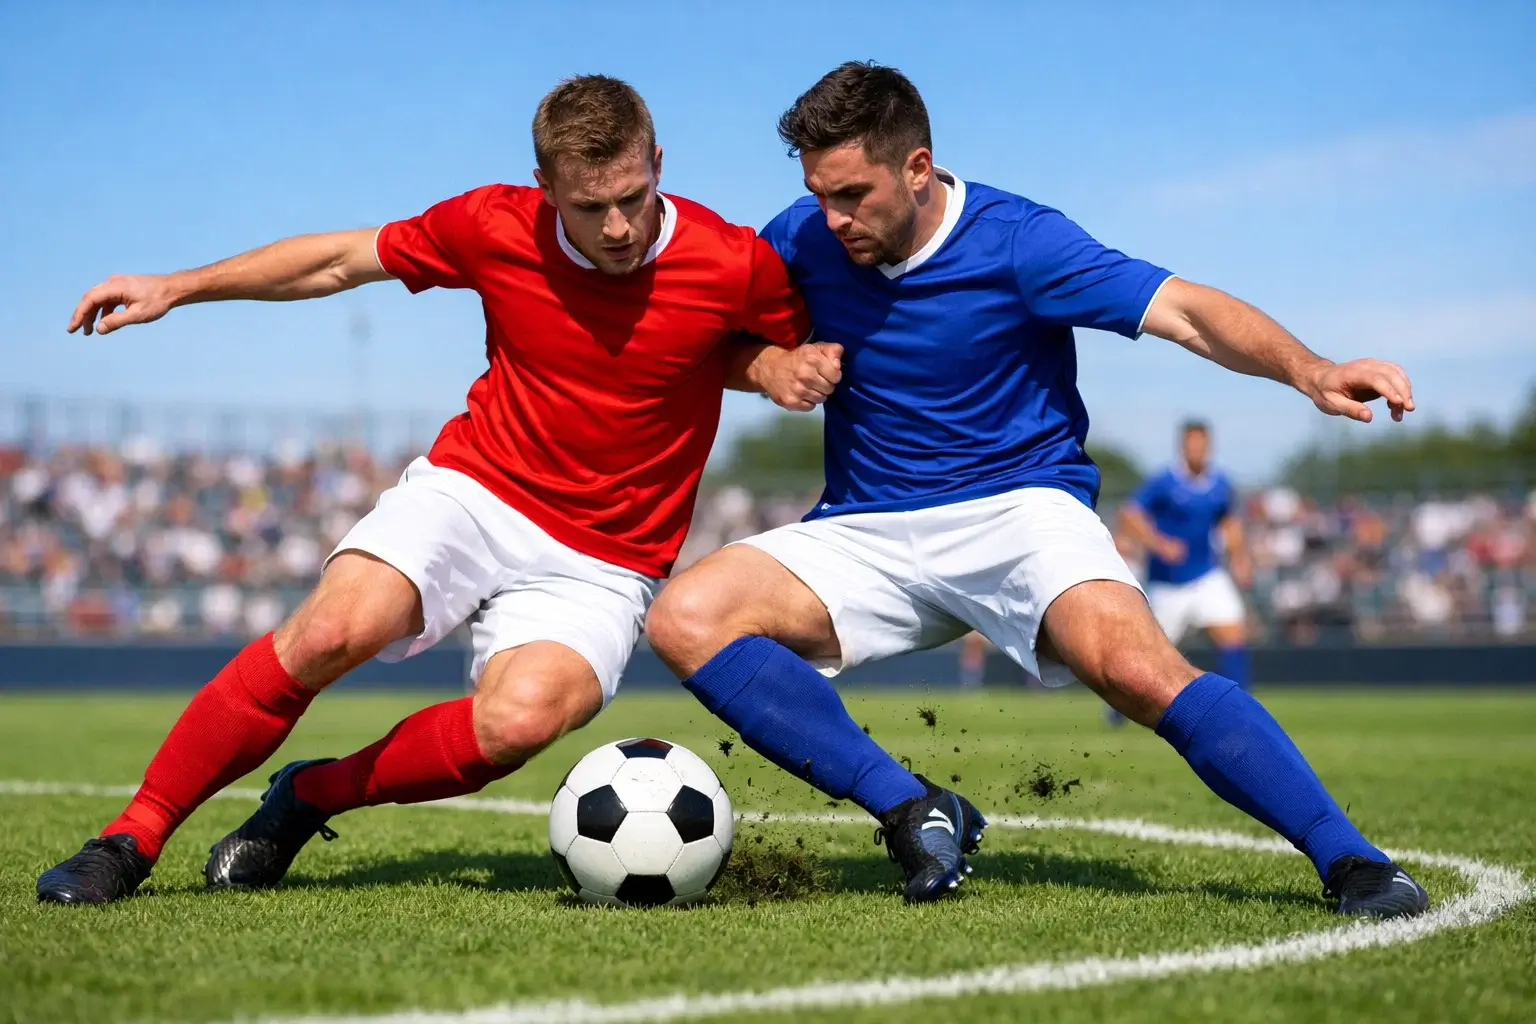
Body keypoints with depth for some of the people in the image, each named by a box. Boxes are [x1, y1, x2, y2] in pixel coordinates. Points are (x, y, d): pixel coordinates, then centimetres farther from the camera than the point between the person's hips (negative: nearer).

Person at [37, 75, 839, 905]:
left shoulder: (734, 265, -13)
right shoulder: (497, 228, -8)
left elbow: (779, 346, 10)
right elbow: (343, 259, 7)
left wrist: (786, 369, -15)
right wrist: (175, 288, 7)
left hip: (601, 564, -1)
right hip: (471, 490, 1)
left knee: (520, 719, -31)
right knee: (335, 626, -27)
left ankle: (310, 796, -4)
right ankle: (132, 837, -11)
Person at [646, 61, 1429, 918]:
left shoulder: (1017, 240, -11)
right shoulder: (800, 242, 0)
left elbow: (1184, 309, -18)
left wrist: (1309, 372, -34)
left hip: (1021, 505, -4)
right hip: (867, 529, 4)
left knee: (1138, 668, -32)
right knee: (686, 617, -19)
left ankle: (1349, 858, -22)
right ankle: (914, 812, -19)